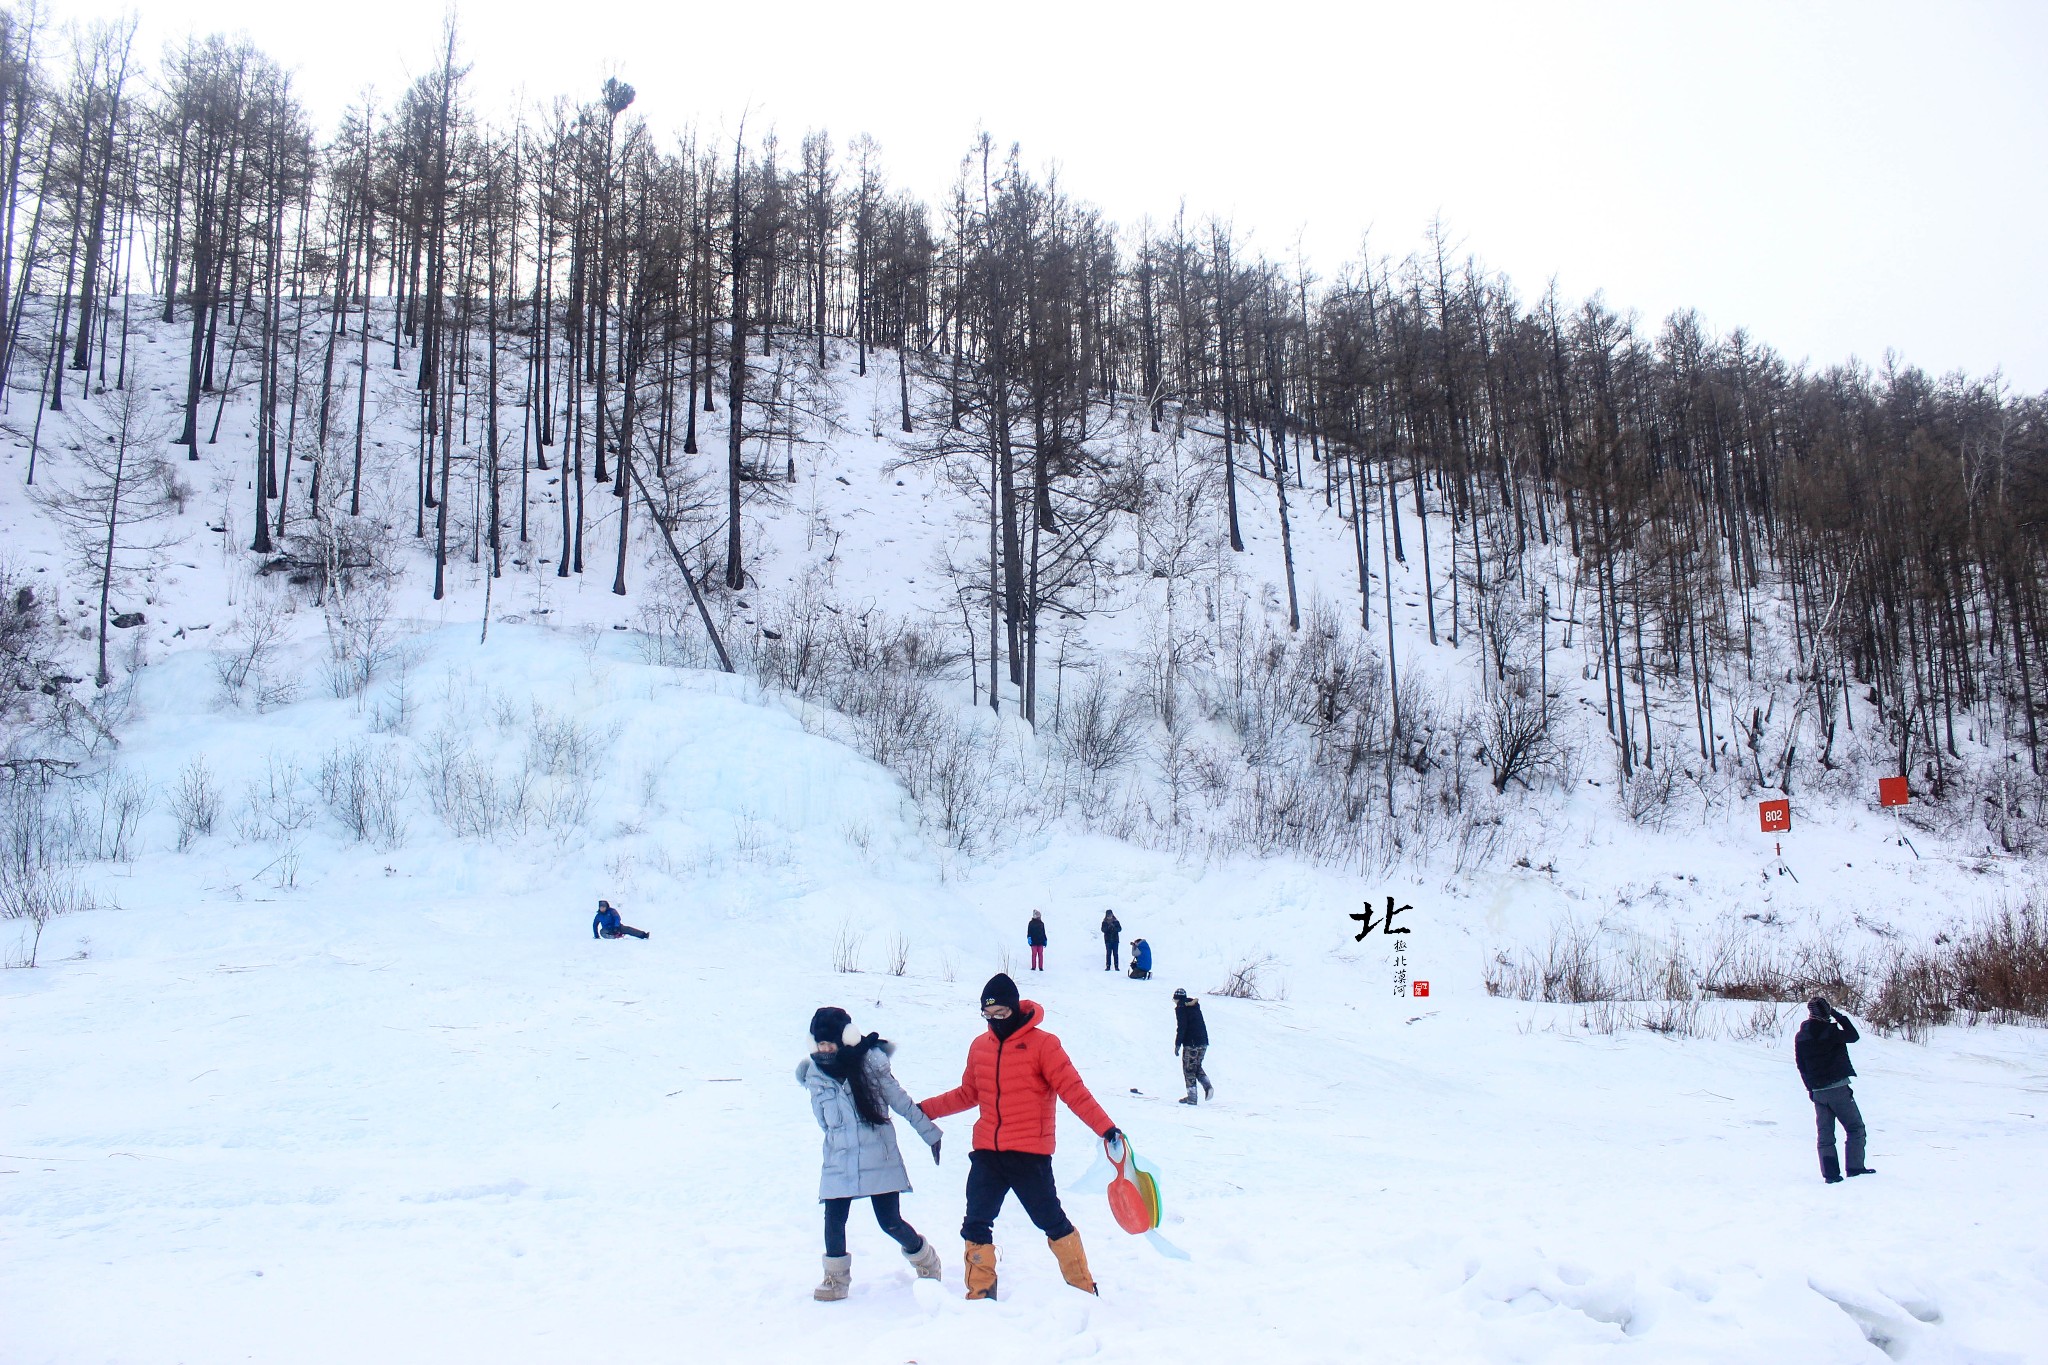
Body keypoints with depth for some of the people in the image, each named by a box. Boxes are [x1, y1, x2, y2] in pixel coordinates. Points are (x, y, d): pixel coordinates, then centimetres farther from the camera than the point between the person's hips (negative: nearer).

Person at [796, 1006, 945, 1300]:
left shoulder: (871, 1063, -8)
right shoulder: (815, 1074, 0)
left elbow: (902, 1102, 1)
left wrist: (930, 1133, 6)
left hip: (880, 1160, -3)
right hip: (839, 1162, 3)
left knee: (890, 1222, -2)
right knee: (834, 1221, -4)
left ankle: (927, 1262, 26)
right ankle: (835, 1279, 20)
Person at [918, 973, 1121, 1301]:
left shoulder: (1043, 1044, -9)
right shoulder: (979, 1047, 8)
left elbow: (1073, 1090, -13)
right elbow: (968, 1093, 20)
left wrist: (1105, 1127, -22)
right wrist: (925, 1109, 15)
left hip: (1029, 1155, -5)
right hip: (986, 1154, 5)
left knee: (1052, 1222, 3)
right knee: (975, 1225, 8)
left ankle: (1083, 1290, 18)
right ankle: (980, 1293, 22)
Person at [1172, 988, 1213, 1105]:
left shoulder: (1180, 1008, -6)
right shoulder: (1195, 1007, 16)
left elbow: (1181, 1027, -14)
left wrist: (1177, 1044, -10)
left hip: (1191, 1044, -7)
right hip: (1203, 1042, 7)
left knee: (1189, 1069, 2)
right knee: (1197, 1067, 20)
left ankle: (1192, 1097, 1)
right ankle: (1208, 1087, -1)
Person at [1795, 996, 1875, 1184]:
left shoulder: (1800, 1037, 4)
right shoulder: (1831, 1032, -14)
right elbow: (1854, 1035, 1)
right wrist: (1839, 1015, 4)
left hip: (1818, 1092, 5)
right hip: (1839, 1088, -5)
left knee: (1824, 1133, 7)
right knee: (1855, 1127, 10)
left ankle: (1830, 1173, 2)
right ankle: (1855, 1166, 6)